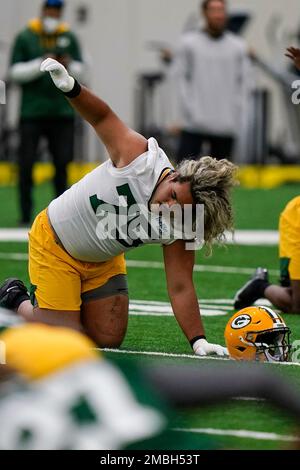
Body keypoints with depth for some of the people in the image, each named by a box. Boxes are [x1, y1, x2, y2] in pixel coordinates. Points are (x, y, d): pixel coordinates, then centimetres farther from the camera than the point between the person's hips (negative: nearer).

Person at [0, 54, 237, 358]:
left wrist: (198, 341, -27)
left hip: (101, 262, 5)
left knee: (109, 339, 2)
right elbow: (103, 117, -17)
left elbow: (180, 288, -17)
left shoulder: (178, 232, -20)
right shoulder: (140, 156, -30)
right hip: (54, 241, -5)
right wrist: (71, 88, -35)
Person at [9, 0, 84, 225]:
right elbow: (15, 73, -3)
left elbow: (80, 72, 9)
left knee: (62, 162, 1)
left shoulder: (69, 38, 10)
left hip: (62, 111, 2)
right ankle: (26, 214, 1)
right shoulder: (25, 38, 2)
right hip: (32, 112, -2)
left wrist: (69, 66, -12)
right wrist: (41, 65, -15)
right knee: (26, 164, -5)